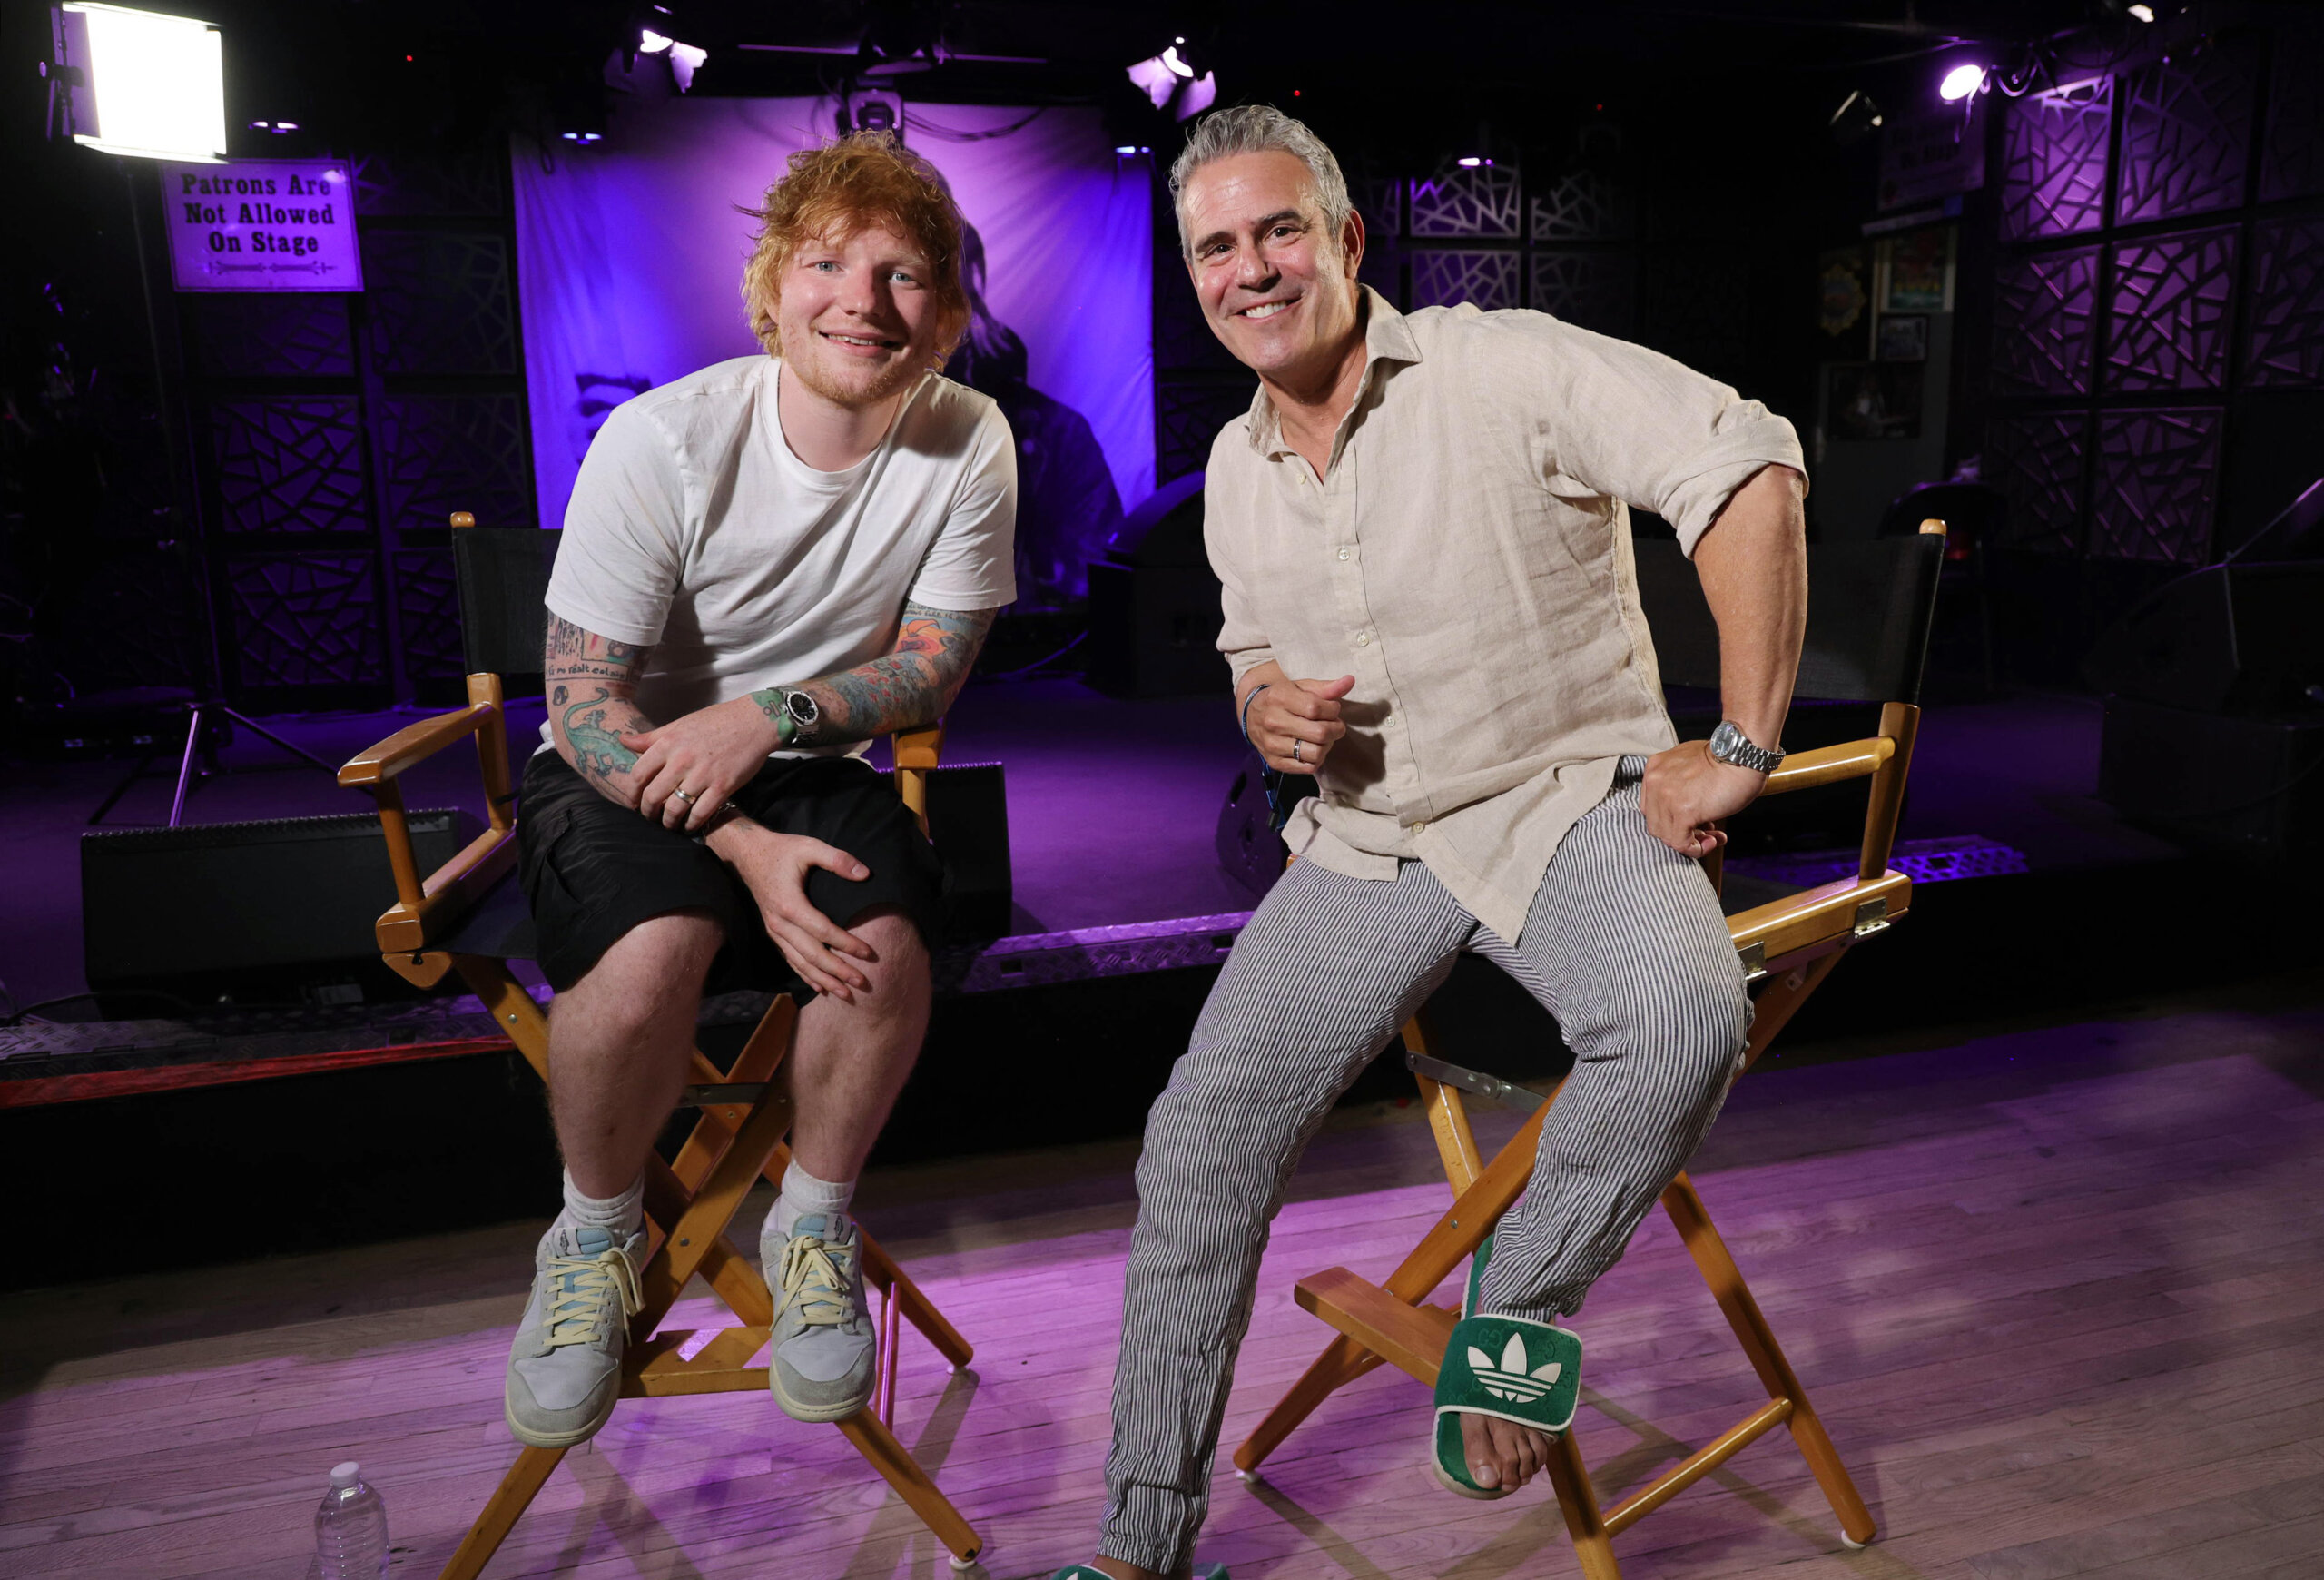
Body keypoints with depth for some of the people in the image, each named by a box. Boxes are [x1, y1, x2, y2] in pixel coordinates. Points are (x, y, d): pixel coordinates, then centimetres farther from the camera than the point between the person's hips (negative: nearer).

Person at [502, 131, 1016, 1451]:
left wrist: (768, 714, -21)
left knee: (885, 946, -29)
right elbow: (584, 704, -16)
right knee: (652, 950, -33)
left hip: (814, 769, 2)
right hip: (625, 773, -2)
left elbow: (932, 665, -3)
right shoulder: (662, 441, -18)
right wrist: (748, 848, -29)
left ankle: (815, 1225, 3)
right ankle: (597, 1238, 1)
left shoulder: (968, 445, -10)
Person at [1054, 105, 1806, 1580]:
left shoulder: (1505, 368, -12)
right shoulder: (1236, 471, 8)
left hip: (1568, 800, -4)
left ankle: (1522, 1294, -4)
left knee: (1684, 1025, -36)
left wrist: (1741, 747, -20)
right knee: (1199, 1143, -3)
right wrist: (1266, 707, -3)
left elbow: (1751, 469, -18)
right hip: (1367, 838, 5)